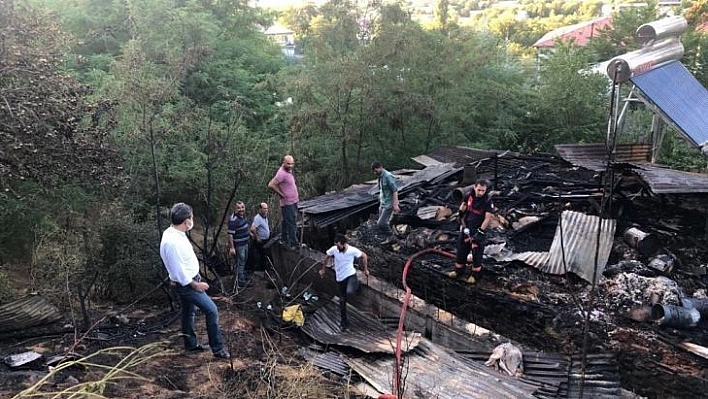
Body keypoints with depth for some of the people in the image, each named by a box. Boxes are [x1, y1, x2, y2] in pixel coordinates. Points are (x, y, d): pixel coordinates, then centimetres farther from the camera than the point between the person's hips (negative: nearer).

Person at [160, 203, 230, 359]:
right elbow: (179, 272, -27)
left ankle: (190, 344, 40)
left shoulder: (171, 232, -1)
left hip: (188, 281, 10)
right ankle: (217, 349, 3)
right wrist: (195, 285, -15)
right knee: (212, 310, -6)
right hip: (187, 284, -10)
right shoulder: (173, 242, -32)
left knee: (188, 312, 23)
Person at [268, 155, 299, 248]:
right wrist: (281, 194, -18)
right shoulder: (282, 173, -22)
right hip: (287, 203, -10)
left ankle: (285, 240, 27)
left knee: (287, 222, 17)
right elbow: (271, 185, -28)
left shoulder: (288, 171, 7)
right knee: (291, 223, -6)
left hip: (293, 201, 10)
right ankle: (294, 244, -2)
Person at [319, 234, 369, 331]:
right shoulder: (333, 249, -13)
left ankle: (356, 284, 1)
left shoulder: (353, 250, -18)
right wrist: (323, 269, 16)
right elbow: (327, 257, 8)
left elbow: (364, 256, 0)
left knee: (349, 291, -34)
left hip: (351, 275, -3)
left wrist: (365, 269, 5)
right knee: (342, 300, 10)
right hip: (340, 278, 3)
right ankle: (343, 321, 25)